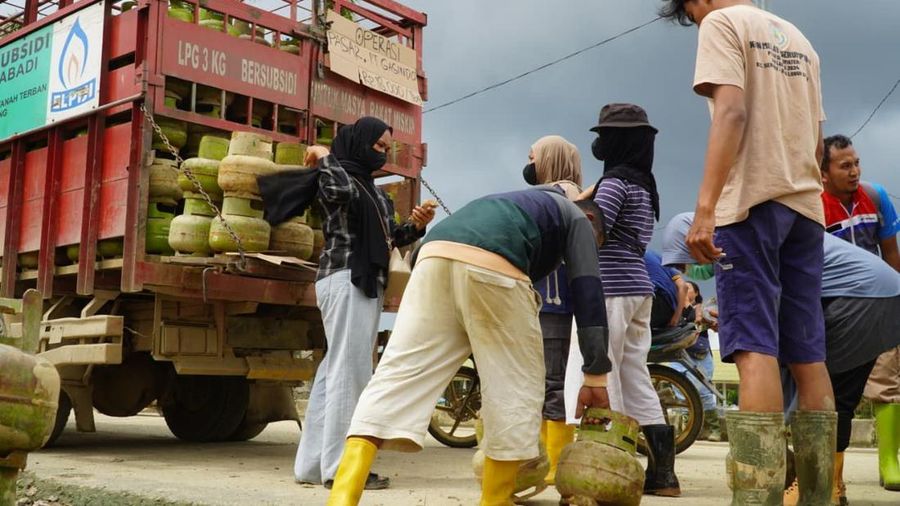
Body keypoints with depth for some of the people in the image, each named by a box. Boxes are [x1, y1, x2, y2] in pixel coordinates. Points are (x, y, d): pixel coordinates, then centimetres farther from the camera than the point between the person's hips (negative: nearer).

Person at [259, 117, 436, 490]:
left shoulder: (372, 189, 23)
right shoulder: (333, 176, -1)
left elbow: (388, 238, 22)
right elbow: (343, 192, -25)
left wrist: (417, 226, 4)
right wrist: (325, 158, -8)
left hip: (367, 283, 9)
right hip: (346, 278, -9)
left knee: (335, 370, 7)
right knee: (350, 369, -13)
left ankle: (314, 464, 10)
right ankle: (341, 466, -13)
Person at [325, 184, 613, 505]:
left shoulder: (522, 205, 46)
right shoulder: (576, 218, 27)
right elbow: (587, 292, 14)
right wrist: (596, 377, 15)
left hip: (433, 258, 7)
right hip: (491, 268, -6)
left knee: (401, 373, 0)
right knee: (517, 386, 8)